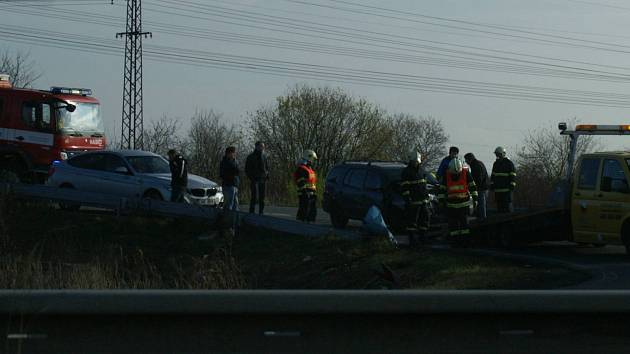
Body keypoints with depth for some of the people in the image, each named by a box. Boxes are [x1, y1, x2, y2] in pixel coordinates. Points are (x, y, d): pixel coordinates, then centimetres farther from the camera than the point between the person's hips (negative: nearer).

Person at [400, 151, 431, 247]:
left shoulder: (421, 170, 16)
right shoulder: (406, 172, -7)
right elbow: (404, 187, -11)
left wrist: (427, 195, 23)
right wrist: (407, 198, -18)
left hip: (423, 200, 7)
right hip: (413, 201, -7)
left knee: (425, 217, 10)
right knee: (412, 220, -5)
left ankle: (423, 236, 21)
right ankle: (412, 239, -1)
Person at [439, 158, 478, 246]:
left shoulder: (466, 172, -9)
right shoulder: (446, 174, -6)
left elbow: (472, 185, 0)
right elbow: (442, 188, 2)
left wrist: (474, 197, 2)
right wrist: (442, 200, 0)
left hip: (464, 202, -1)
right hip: (451, 203, 1)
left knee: (464, 220, 0)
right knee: (453, 222, 2)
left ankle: (465, 238, 5)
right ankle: (454, 239, 7)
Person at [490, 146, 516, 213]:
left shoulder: (509, 163, -2)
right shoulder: (496, 164, 16)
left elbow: (513, 175, -5)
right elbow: (493, 175, 21)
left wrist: (512, 185, -11)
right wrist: (492, 184, 15)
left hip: (506, 189, -6)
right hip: (497, 188, 6)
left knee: (508, 203, -8)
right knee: (499, 205, 7)